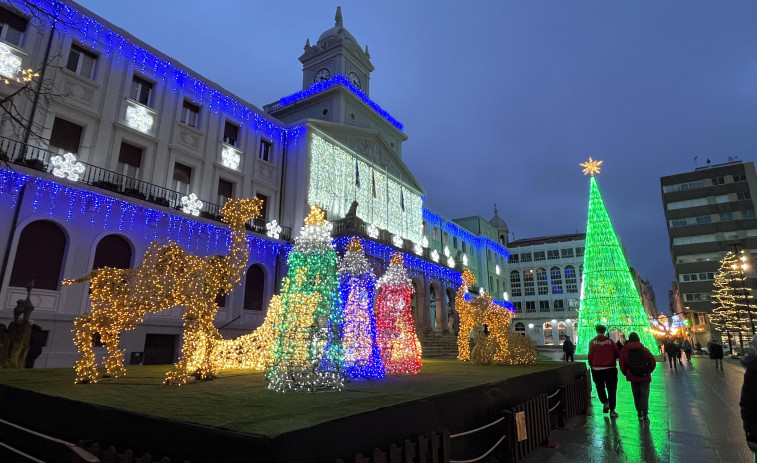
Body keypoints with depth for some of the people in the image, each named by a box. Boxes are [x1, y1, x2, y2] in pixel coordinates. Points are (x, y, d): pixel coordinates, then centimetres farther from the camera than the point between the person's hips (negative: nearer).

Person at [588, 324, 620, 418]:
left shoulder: (592, 342, -5)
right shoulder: (610, 341, -3)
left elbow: (590, 356, -6)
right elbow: (618, 354, -1)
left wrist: (592, 366, 9)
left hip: (597, 370, -1)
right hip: (610, 369, 1)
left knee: (600, 388, 19)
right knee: (611, 390, 9)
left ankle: (605, 403, 3)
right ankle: (612, 410, 10)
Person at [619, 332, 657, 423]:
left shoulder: (625, 349, -2)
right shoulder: (644, 349, -1)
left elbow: (622, 364, -5)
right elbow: (653, 362, -6)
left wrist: (626, 374, 7)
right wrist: (649, 371, 8)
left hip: (633, 377, 0)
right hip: (645, 377, 0)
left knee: (637, 395, 13)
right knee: (645, 395, 4)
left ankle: (640, 413, 13)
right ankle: (645, 414, -4)